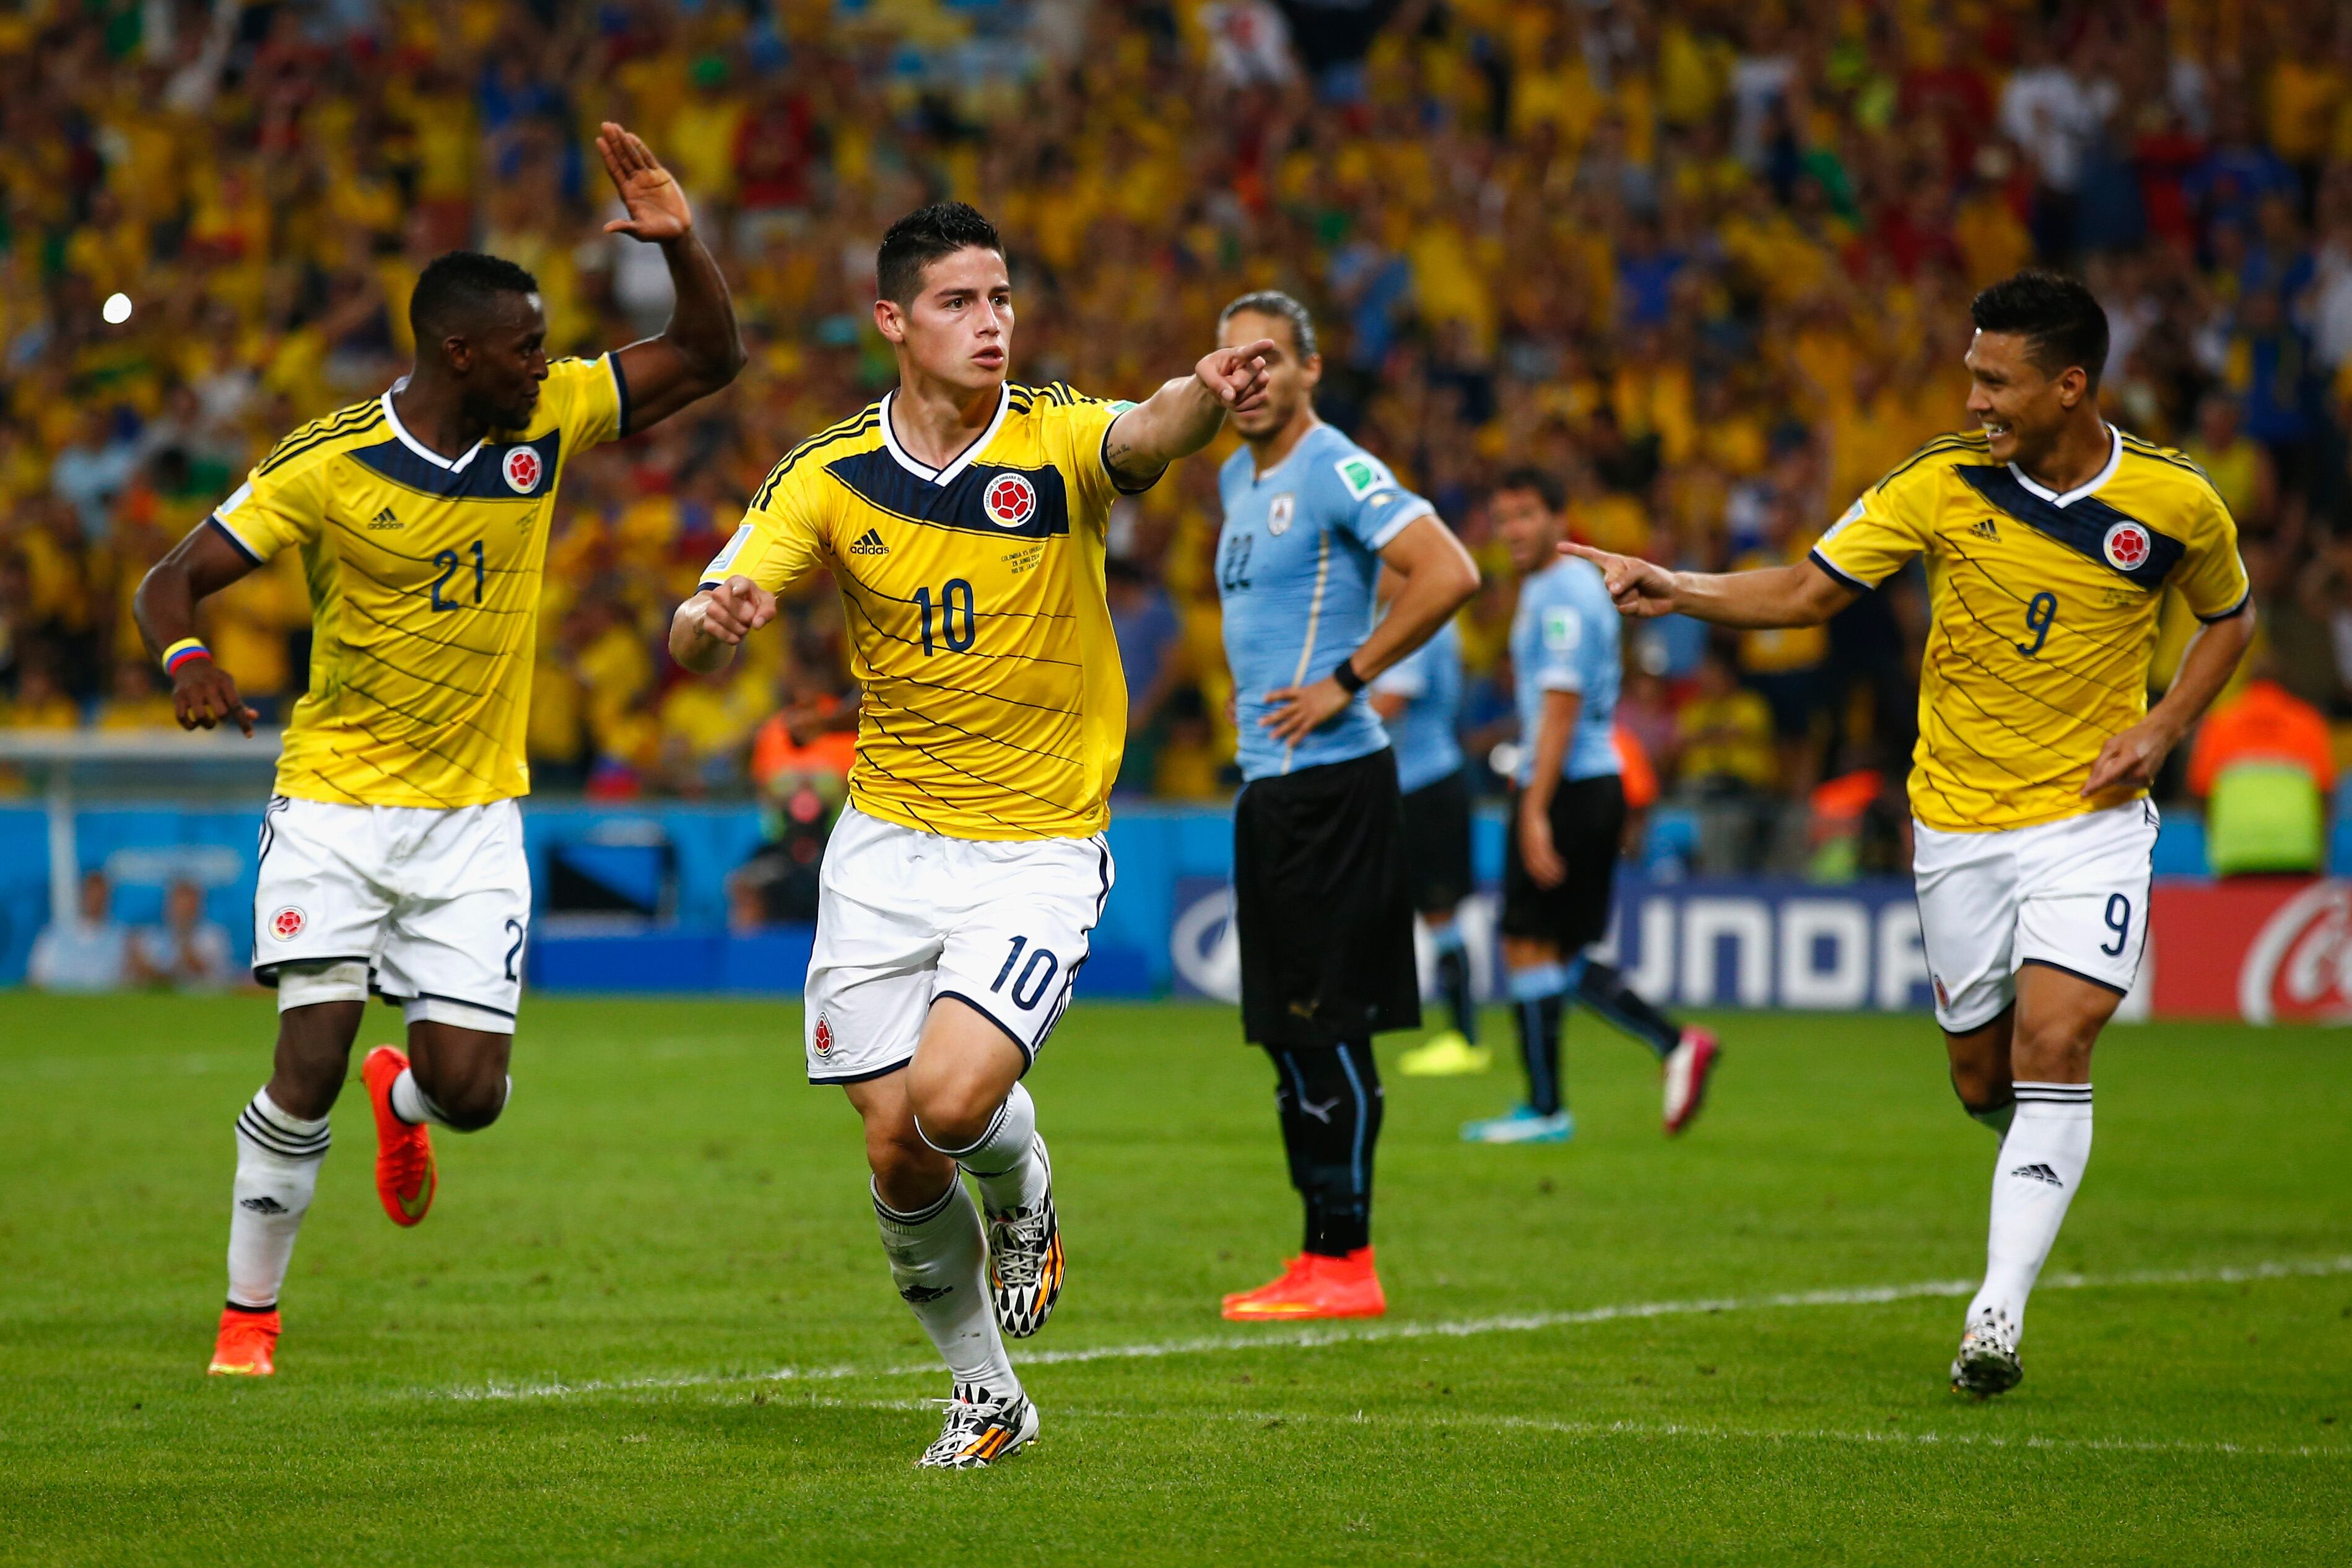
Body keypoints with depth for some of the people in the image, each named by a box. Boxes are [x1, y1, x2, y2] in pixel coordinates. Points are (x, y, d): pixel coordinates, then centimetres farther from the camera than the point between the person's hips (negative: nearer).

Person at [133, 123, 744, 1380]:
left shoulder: (546, 422, -2)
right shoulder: (325, 466, -13)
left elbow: (709, 357, 2)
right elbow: (170, 581, -9)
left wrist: (679, 240, -15)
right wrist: (185, 657, -32)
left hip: (474, 815, 3)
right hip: (334, 803, -3)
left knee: (470, 1090, -4)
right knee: (312, 1062, -15)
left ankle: (401, 1096, 35)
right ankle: (249, 1314, 3)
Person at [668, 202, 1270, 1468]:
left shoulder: (1054, 441, -11)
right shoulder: (830, 476, -4)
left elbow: (1142, 439, -34)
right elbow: (694, 636, -10)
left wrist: (1205, 400, -58)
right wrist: (713, 620, -36)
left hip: (1039, 850, -3)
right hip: (885, 848, 3)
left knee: (955, 1101, -21)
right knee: (897, 1154, 1)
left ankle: (1024, 1186, 16)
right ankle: (984, 1392, 24)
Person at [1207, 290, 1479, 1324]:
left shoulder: (1337, 473, -12)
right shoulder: (1238, 481, 17)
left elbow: (1449, 575, -23)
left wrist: (1347, 681, -18)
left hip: (1330, 781, -9)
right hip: (1266, 779, 9)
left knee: (1328, 1026, -8)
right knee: (1285, 1031, 9)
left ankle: (1346, 1262, -6)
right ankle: (1320, 1257, 13)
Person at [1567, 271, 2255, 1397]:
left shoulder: (2175, 501, -9)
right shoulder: (1943, 484, -9)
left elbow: (2230, 616, 11)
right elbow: (1809, 592, -4)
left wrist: (2163, 728, -4)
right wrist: (1677, 591, -19)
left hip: (2091, 817, -2)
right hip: (1960, 822, 2)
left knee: (2053, 1043, -18)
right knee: (1982, 1070, 8)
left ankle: (1998, 1316, -18)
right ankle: (2043, 1157, 45)